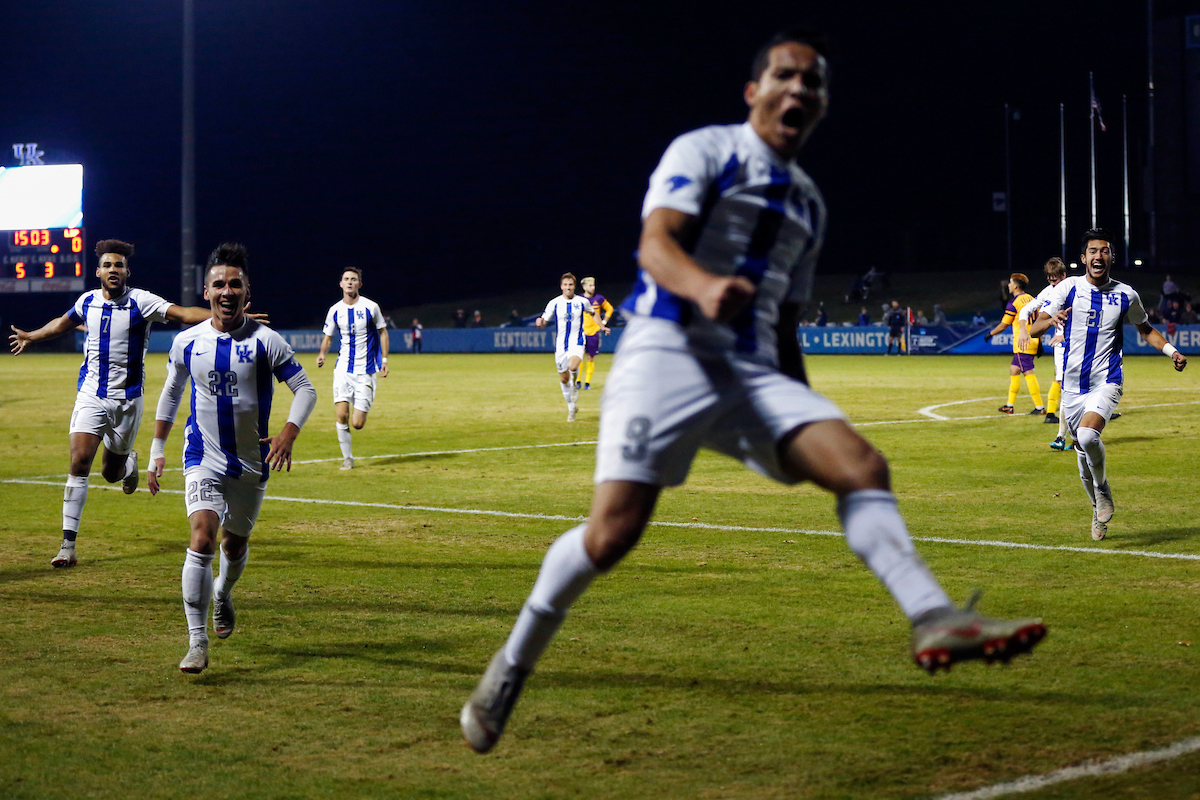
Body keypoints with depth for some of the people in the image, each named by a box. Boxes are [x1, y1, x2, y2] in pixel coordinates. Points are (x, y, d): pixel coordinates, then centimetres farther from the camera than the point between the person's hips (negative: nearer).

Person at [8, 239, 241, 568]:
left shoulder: (141, 302, -10)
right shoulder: (87, 301, 3)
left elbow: (183, 313, -22)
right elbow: (64, 322, 26)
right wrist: (31, 336, 42)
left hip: (127, 398, -2)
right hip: (90, 396, 2)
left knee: (111, 472, 9)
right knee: (79, 463, -13)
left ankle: (129, 462, 50)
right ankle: (68, 546, -10)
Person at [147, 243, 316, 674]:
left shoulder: (265, 341, -8)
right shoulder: (186, 342, -2)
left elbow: (305, 388, -4)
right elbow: (170, 394, 13)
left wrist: (289, 433, -22)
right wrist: (156, 452, 11)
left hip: (251, 461, 1)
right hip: (203, 458, -1)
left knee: (235, 542, 16)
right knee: (202, 540, -20)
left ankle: (223, 593, 52)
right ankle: (197, 644, -17)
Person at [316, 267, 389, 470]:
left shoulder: (370, 307, -3)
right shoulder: (335, 310, 3)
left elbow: (382, 332, 8)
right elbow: (328, 337, 13)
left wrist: (384, 359, 0)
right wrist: (322, 354, -7)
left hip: (365, 371, -2)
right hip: (343, 368, 2)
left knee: (357, 424, -7)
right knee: (342, 415, -13)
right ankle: (347, 458, 4)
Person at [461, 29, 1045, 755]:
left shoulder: (808, 204, 22)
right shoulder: (704, 151, 1)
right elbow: (656, 244, -15)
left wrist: (807, 422, 22)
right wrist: (703, 285, -38)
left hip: (755, 369, 6)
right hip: (668, 349, -6)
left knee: (861, 465, -15)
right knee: (614, 531, -16)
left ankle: (934, 620, -20)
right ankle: (514, 663, 3)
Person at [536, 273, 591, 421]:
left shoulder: (582, 302, 0)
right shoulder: (554, 303, -1)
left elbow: (592, 313, 20)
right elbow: (543, 323, 1)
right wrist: (540, 323, -22)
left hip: (576, 342, -2)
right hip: (560, 345, 2)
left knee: (573, 366, -32)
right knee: (564, 378, 8)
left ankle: (574, 385, 2)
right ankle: (571, 408, 27)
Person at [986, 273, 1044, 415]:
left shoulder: (1013, 303, -10)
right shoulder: (1031, 299, 12)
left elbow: (1003, 325, -4)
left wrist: (990, 334, 11)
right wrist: (1039, 341, 20)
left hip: (1022, 343, -9)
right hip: (1032, 341, 9)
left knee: (1028, 373, -9)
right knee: (1014, 369, 17)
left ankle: (1040, 407, -13)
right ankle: (1009, 405, 23)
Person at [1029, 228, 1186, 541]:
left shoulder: (1126, 295, 2)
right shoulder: (1069, 287, -1)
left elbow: (1145, 329, 19)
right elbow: (1033, 329, -5)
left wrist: (1171, 351, 2)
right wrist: (1051, 320, -28)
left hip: (1106, 382, -2)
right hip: (1072, 385, 2)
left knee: (1088, 435, -29)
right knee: (1083, 452, 9)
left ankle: (1103, 488, -2)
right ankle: (1099, 511, 31)